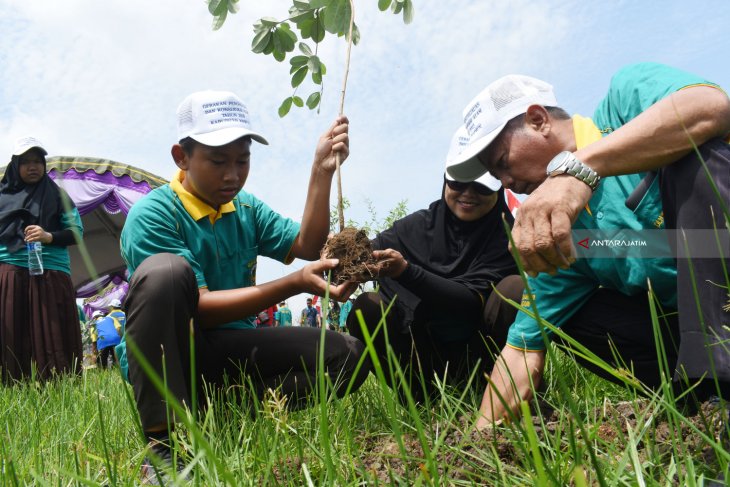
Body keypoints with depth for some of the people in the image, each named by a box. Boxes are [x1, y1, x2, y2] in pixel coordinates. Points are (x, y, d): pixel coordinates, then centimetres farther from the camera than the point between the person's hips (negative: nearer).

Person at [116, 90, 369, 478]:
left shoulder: (246, 208, 7)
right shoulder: (152, 214, -15)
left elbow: (306, 247, -4)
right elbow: (200, 308, -22)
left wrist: (322, 170, -11)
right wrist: (295, 284, -30)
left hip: (229, 351, 5)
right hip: (163, 358, -5)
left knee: (345, 356, -15)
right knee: (167, 270, -35)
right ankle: (162, 440, -27)